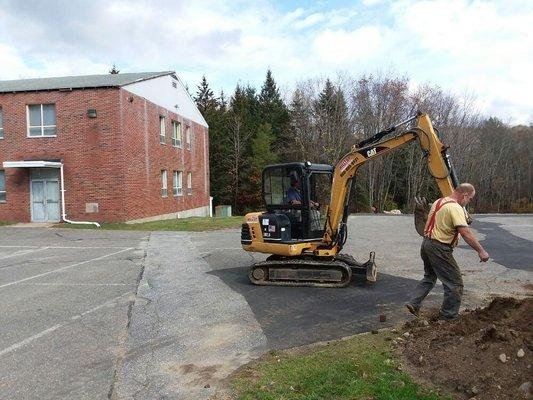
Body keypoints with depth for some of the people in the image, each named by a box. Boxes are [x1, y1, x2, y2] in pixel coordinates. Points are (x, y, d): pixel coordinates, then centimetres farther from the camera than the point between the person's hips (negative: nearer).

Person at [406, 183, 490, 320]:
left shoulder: (439, 201, 12)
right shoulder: (455, 208, -18)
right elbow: (465, 233, -26)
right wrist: (481, 251, -24)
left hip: (426, 243, 10)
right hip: (439, 248, -10)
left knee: (429, 277, 25)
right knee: (455, 283, 3)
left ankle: (414, 304, 19)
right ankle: (448, 316, 11)